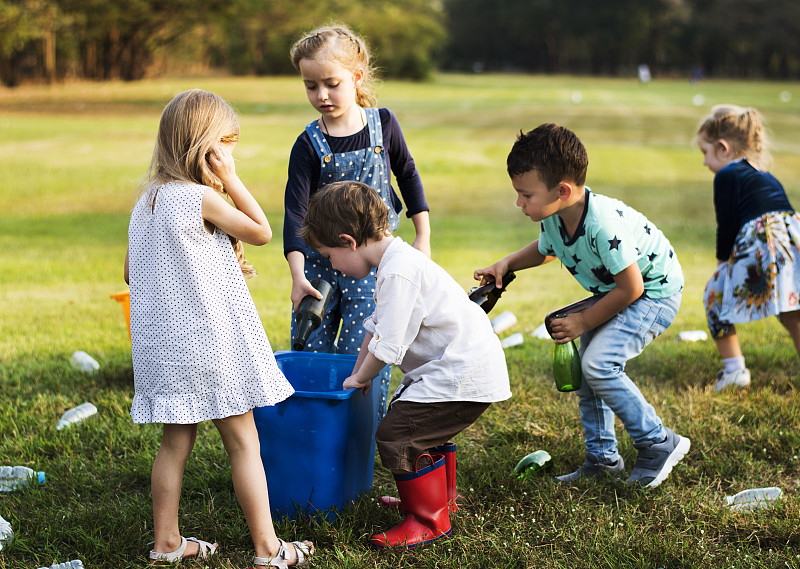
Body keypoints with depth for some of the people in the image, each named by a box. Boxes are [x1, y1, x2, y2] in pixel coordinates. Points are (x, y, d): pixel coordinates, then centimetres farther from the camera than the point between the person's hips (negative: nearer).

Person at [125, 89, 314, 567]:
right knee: (244, 442, 1)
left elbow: (132, 271, 15)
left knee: (176, 441, 14)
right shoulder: (202, 197, -16)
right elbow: (261, 231, -5)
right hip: (209, 340, -7)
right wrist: (231, 179, -5)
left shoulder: (148, 199, 8)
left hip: (165, 343, 7)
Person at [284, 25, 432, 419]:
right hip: (319, 261, 1)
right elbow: (295, 213, -14)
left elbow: (408, 177, 10)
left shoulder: (383, 124, -5)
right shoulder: (309, 145, -9)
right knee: (309, 354, 5)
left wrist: (423, 239, 8)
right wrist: (297, 276, -25)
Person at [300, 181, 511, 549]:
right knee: (422, 428, 25)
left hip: (464, 374, -11)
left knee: (395, 435, -11)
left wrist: (359, 378, -1)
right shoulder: (396, 260, 13)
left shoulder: (398, 272, -21)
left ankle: (429, 520, 2)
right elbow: (377, 325, 25)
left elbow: (387, 346, -19)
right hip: (461, 365, 11)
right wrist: (358, 372, 27)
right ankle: (442, 496, 43)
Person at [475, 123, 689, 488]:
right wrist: (507, 264, -2)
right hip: (612, 290, 9)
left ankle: (659, 444, -7)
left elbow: (631, 288, -28)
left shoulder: (603, 224, -38)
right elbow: (546, 249, 15)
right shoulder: (553, 217, -11)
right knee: (582, 367, 7)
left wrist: (583, 322, -18)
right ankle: (603, 457, 20)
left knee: (598, 364, -21)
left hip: (654, 291, -9)